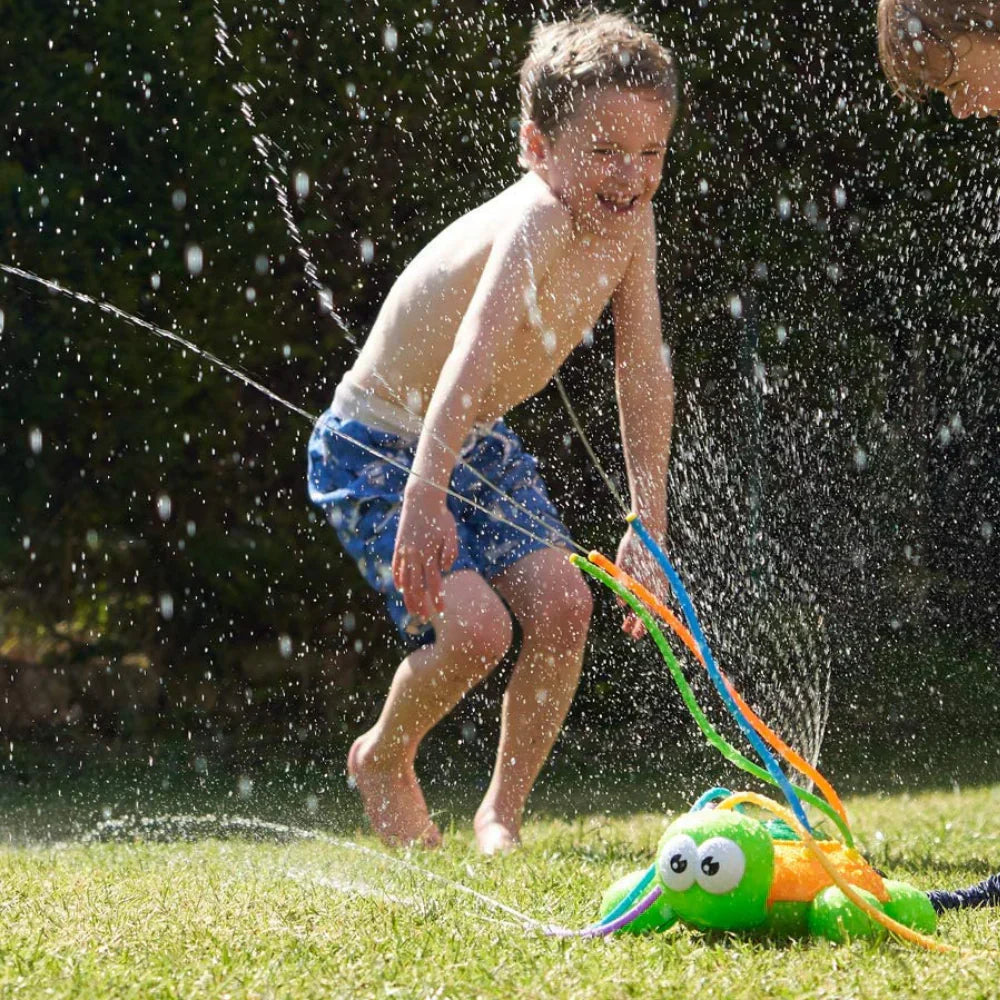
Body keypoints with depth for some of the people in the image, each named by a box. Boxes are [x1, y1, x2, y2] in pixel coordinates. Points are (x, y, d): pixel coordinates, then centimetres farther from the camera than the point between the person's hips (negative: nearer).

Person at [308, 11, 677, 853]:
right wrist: (424, 496, -64)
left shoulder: (629, 224, -9)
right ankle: (383, 760, 11)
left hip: (479, 441, 7)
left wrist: (649, 524, -2)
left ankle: (502, 813, 9)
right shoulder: (535, 221, -33)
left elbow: (645, 372, -1)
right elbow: (478, 345, -49)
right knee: (474, 625, -21)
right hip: (376, 451, -7)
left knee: (562, 602, -10)